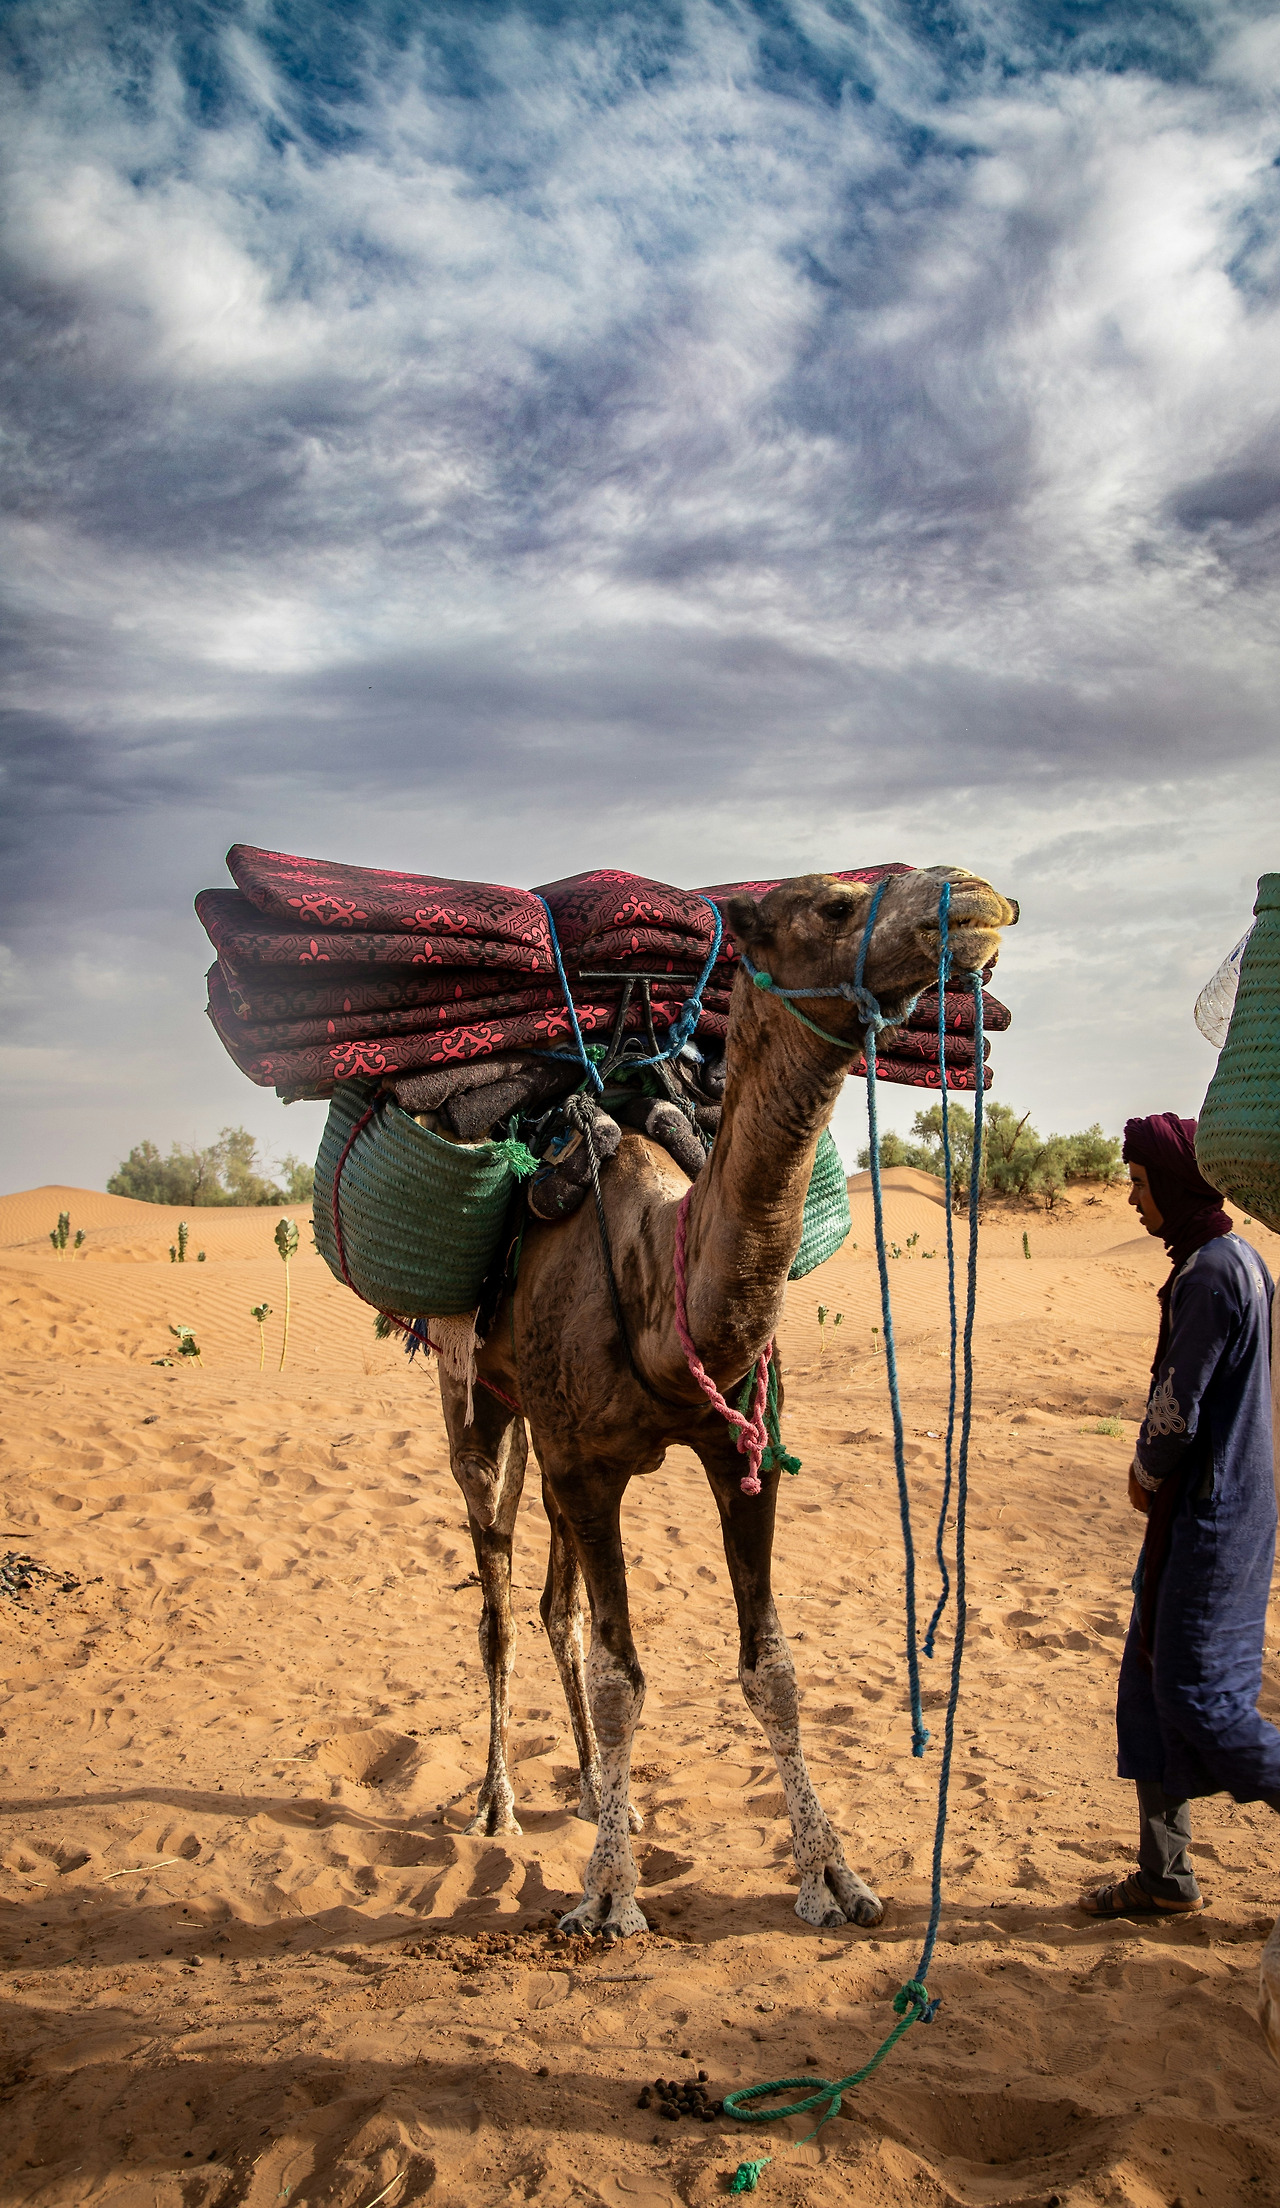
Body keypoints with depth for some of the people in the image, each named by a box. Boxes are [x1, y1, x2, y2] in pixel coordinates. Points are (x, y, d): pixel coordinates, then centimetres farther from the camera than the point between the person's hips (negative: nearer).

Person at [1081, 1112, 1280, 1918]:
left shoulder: (1212, 1273, -20)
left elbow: (1177, 1407, -19)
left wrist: (1147, 1475, -1)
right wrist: (1156, 1473, 10)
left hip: (1210, 1515, -10)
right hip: (1202, 1507, 10)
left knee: (1196, 1697, -3)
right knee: (1152, 1685, 13)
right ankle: (1167, 1877, 23)